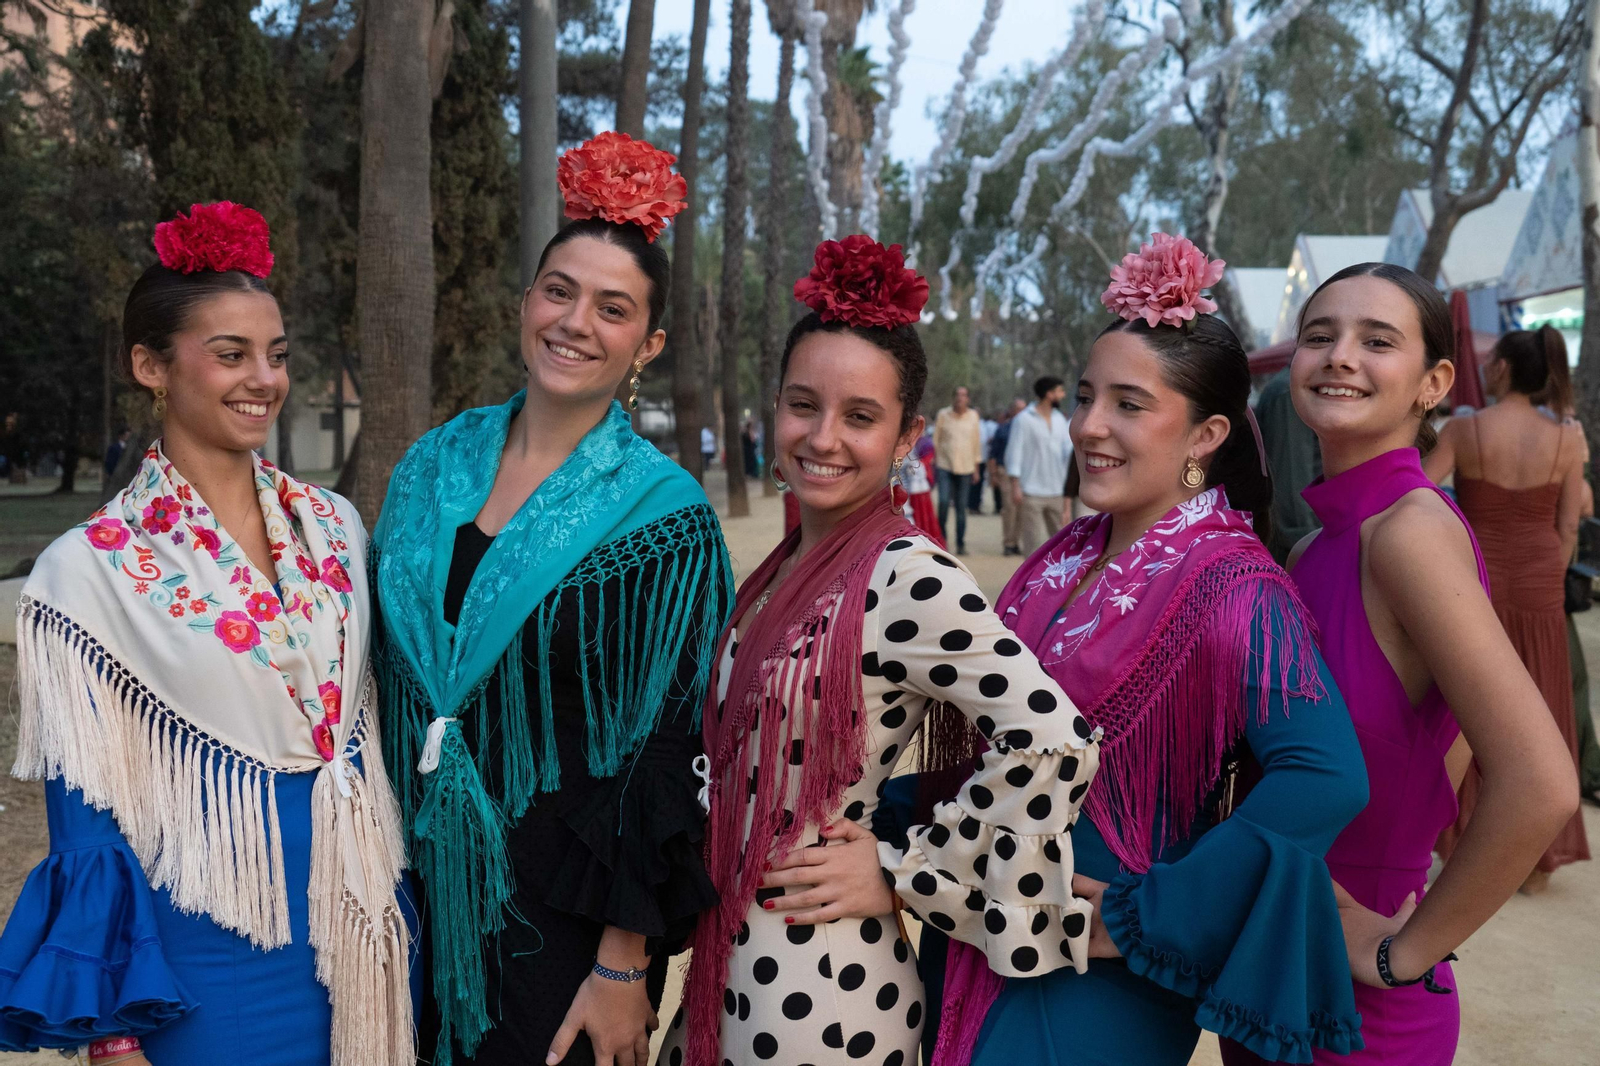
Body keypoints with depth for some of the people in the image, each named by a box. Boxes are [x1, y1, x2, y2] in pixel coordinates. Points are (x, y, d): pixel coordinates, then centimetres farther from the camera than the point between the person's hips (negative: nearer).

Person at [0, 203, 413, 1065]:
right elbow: (88, 808, -8)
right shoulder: (92, 570, -11)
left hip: (351, 930, 4)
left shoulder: (334, 526, 2)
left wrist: (398, 912, 11)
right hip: (206, 953, -4)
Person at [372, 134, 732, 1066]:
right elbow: (391, 675, 10)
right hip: (425, 884, 4)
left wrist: (624, 966, -12)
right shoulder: (435, 468, 2)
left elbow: (663, 752, -12)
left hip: (564, 909, -4)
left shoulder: (662, 516, -12)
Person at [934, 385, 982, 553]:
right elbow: (936, 439, 5)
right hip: (945, 465, -2)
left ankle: (961, 544, 9)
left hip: (965, 467, 2)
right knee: (944, 502, -15)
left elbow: (976, 441, 11)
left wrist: (976, 465, 11)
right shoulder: (943, 414, 0)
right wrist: (934, 460, 4)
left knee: (961, 506, 3)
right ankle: (942, 537, 3)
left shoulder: (973, 415, 5)